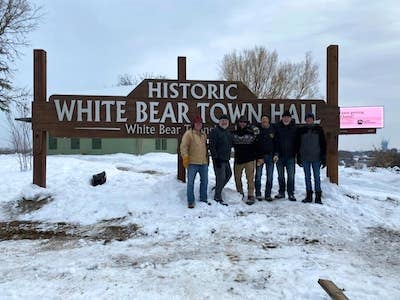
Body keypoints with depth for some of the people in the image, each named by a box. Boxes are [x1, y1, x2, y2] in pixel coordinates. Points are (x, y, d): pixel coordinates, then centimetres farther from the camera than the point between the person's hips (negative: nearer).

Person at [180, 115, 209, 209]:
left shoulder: (204, 135, 16)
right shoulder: (189, 133, -6)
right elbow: (183, 146, -11)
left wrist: (207, 158, 23)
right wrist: (185, 157, -18)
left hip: (204, 162, 6)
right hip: (192, 162, -6)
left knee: (204, 181, 14)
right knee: (190, 182, -1)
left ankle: (203, 199, 28)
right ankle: (190, 201, 8)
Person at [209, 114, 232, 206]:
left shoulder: (228, 132, 17)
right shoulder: (215, 131, -10)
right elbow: (212, 146, -17)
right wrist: (216, 158, -21)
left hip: (226, 159, 9)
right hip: (218, 159, -9)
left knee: (228, 174, 19)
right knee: (221, 177, -8)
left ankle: (218, 188, 36)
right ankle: (217, 197, 3)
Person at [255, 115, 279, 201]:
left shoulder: (272, 130, 6)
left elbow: (276, 142, 8)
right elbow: (255, 144, -5)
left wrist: (276, 154, -3)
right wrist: (258, 157, -10)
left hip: (270, 156, 2)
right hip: (259, 156, -2)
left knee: (270, 176, 4)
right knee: (258, 175, 2)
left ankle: (268, 195, 12)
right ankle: (258, 194, 13)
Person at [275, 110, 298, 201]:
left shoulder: (294, 128, 2)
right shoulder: (278, 128, 2)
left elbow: (297, 142, 5)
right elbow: (275, 141, 1)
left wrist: (296, 154, -1)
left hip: (290, 156, -1)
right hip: (280, 155, 1)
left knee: (291, 175, 1)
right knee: (280, 175, 10)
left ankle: (291, 193, 9)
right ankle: (281, 192, 21)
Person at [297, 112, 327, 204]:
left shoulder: (319, 129, 3)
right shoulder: (301, 130, 6)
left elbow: (323, 144, 3)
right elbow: (298, 145, 9)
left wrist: (323, 158, -3)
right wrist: (298, 158, 4)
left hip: (316, 157, -1)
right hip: (305, 157, 2)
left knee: (317, 177, 1)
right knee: (307, 177, 7)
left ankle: (318, 197, 7)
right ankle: (308, 196, 15)